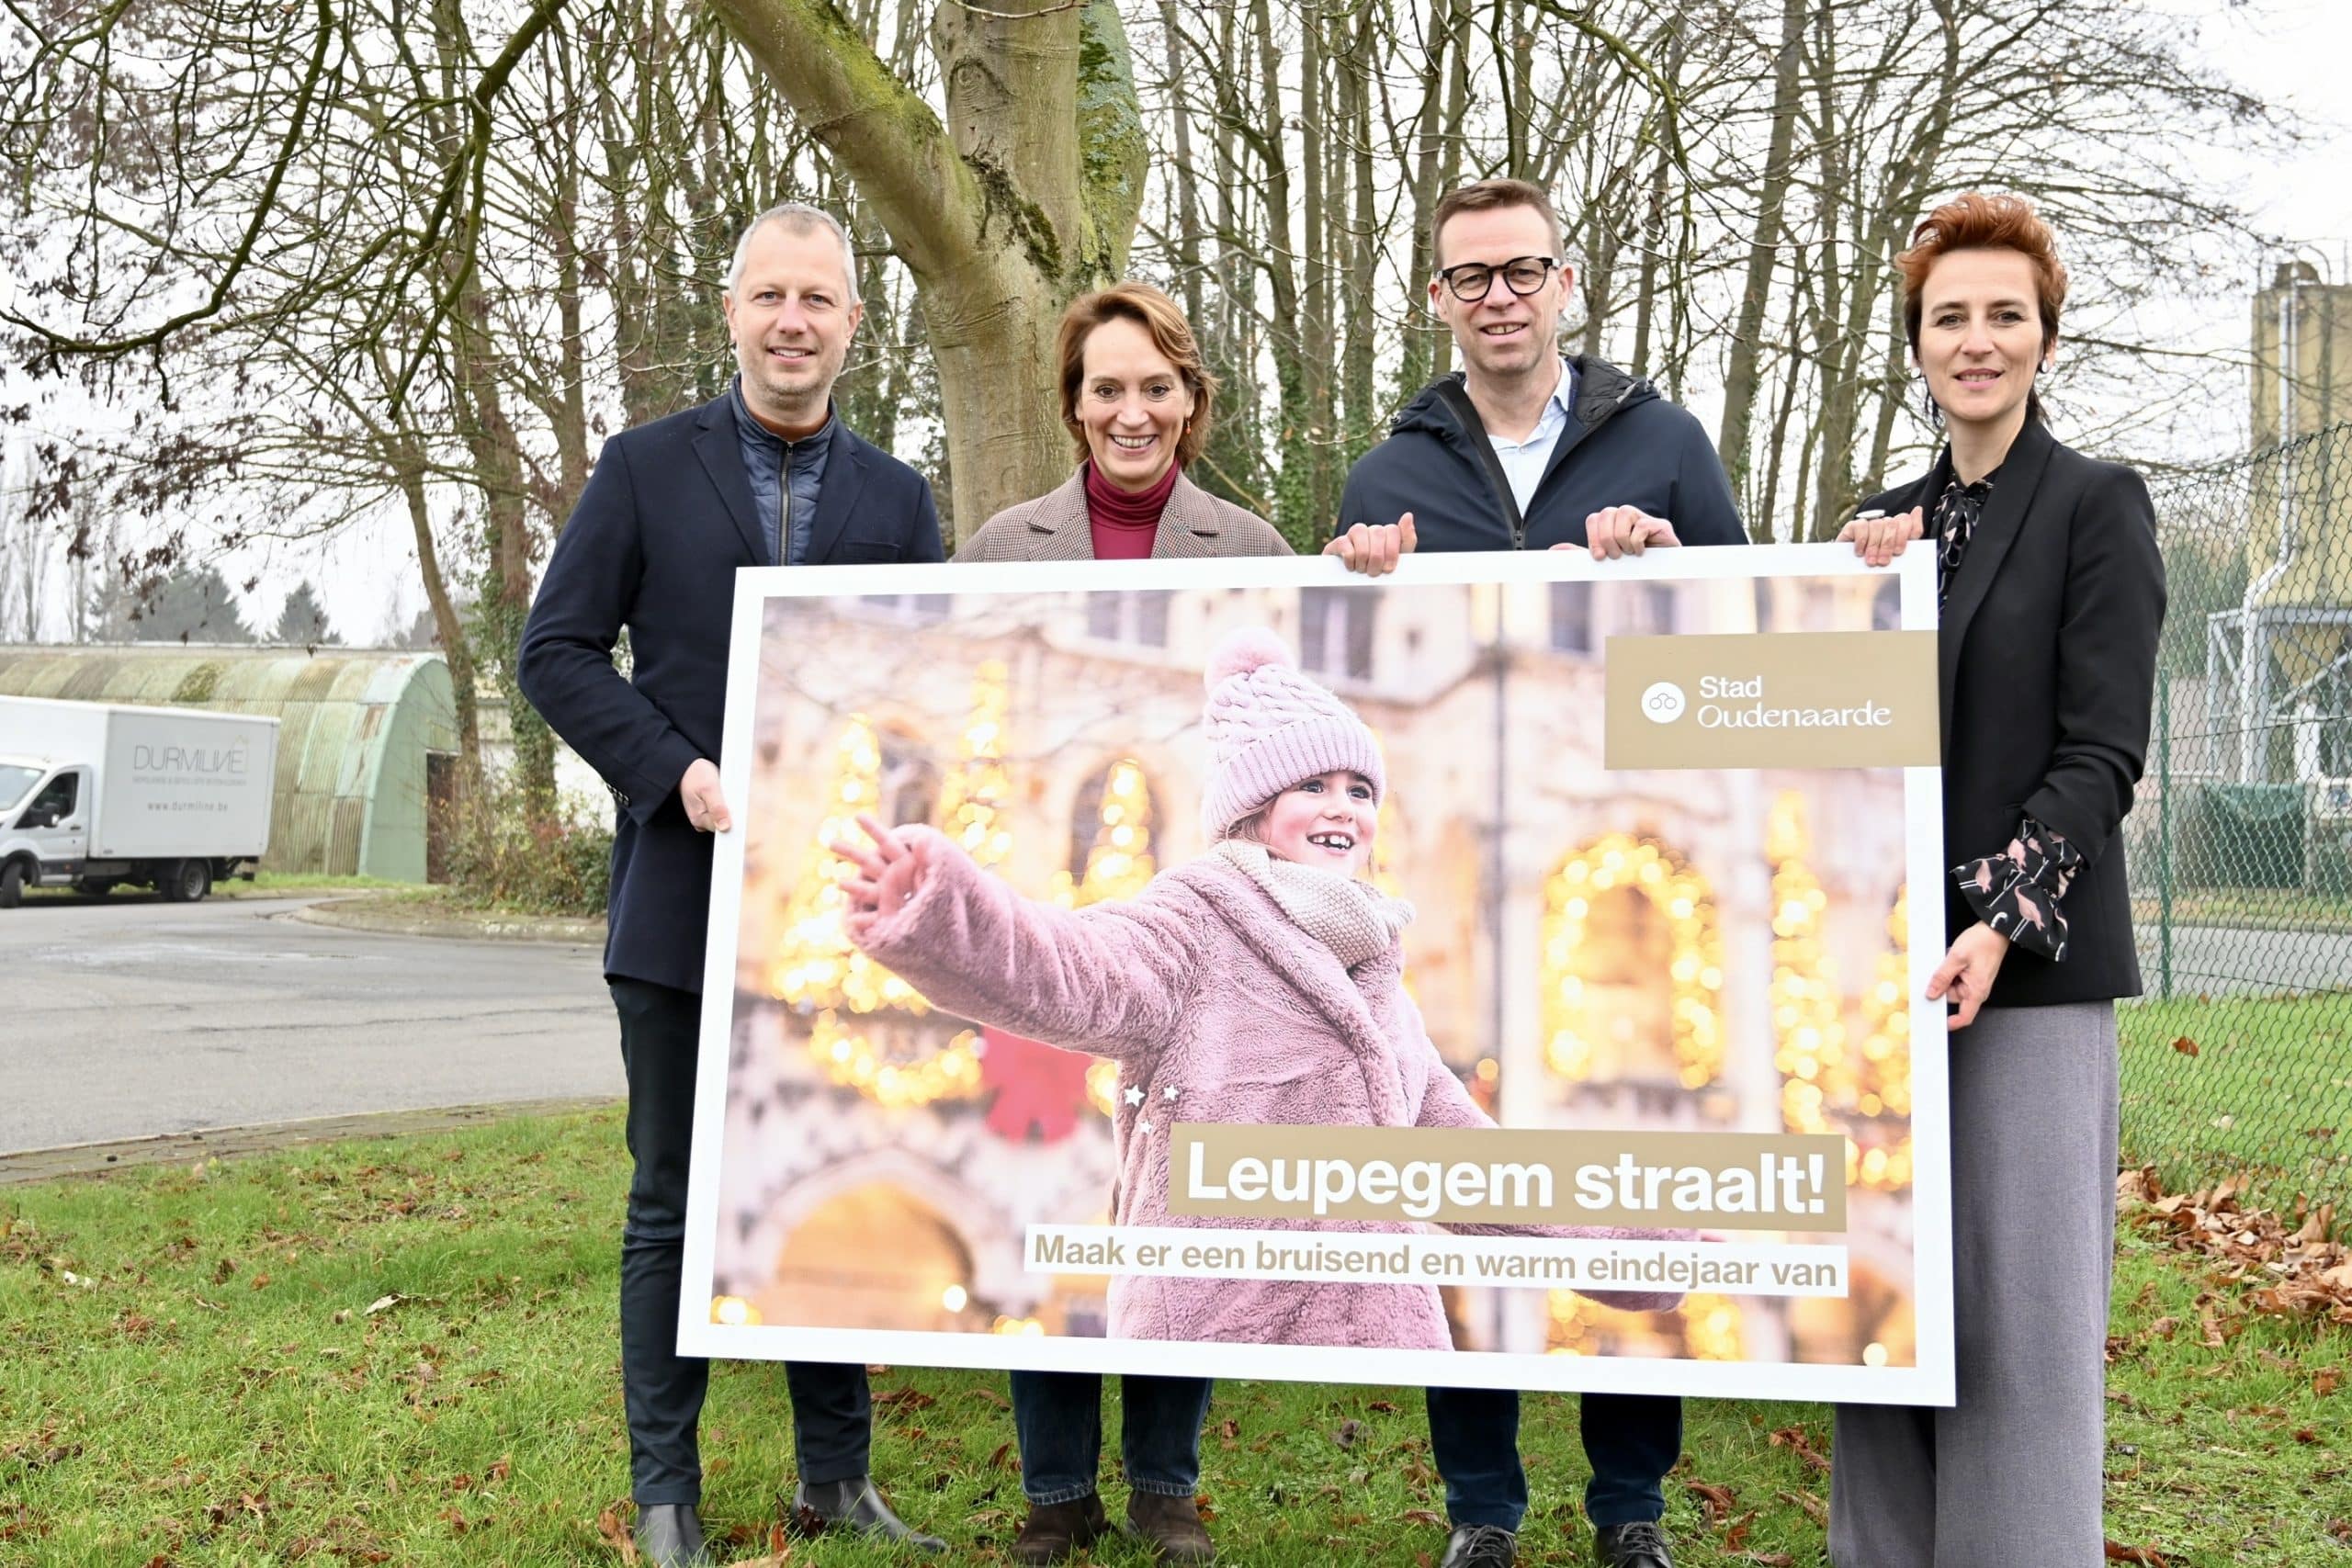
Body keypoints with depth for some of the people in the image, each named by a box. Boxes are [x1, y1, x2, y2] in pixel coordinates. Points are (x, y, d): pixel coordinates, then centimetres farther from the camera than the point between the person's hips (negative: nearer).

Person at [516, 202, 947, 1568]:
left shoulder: (898, 498, 10)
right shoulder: (647, 469, 3)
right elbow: (558, 649, 0)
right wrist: (679, 773, -13)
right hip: (686, 892, -2)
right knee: (675, 1204, 6)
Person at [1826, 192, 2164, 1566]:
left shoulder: (2096, 506, -1)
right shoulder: (1886, 523, 15)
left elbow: (2103, 751, -8)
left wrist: (2004, 924, -19)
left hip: (2031, 960, -5)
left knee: (2020, 1300, -2)